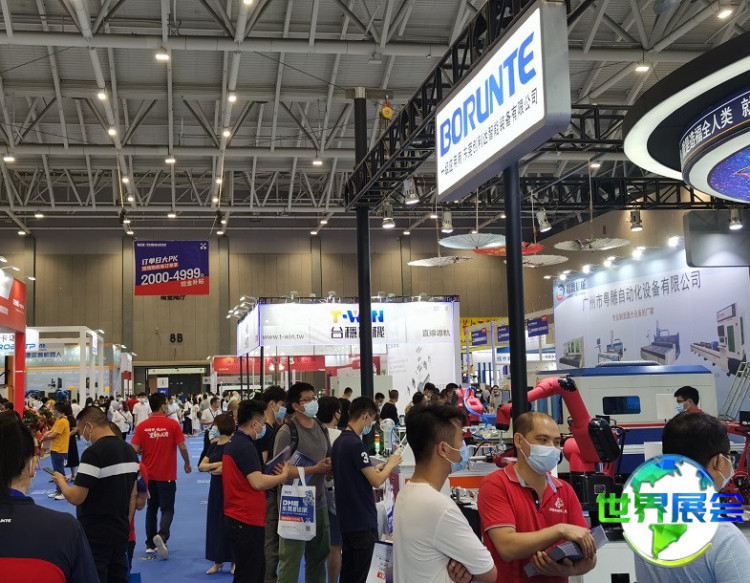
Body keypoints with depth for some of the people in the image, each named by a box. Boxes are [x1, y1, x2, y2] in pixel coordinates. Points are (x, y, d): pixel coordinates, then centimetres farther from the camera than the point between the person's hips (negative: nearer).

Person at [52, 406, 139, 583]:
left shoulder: (93, 453, -18)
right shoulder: (130, 451, 7)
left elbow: (76, 497, -19)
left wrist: (61, 482, 0)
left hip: (95, 537, -8)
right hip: (120, 534, 8)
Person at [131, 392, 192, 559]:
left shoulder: (142, 426, -4)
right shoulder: (172, 424, -10)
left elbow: (135, 449, -7)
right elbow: (182, 447, -10)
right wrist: (187, 464, 6)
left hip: (149, 475, 3)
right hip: (167, 475, -3)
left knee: (151, 508, 17)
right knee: (167, 509, 4)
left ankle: (150, 544, 20)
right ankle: (162, 535, -21)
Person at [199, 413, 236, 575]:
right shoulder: (214, 445, 9)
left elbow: (223, 469, -22)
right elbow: (201, 466, 1)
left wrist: (210, 469, -7)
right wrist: (217, 465, -14)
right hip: (215, 489, 7)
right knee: (215, 524, 9)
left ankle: (234, 561, 12)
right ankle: (218, 561, 19)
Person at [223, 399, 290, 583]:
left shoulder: (233, 443, 13)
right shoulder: (245, 447, -19)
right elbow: (258, 482, -27)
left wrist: (275, 477, 13)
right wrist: (283, 476, -13)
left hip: (236, 518, 10)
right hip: (247, 521, -10)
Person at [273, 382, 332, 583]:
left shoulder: (322, 428, 10)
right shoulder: (287, 432, -13)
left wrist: (330, 466, -4)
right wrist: (315, 469, -20)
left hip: (319, 502, 7)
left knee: (319, 555, 16)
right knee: (291, 558, -1)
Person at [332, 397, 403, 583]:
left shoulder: (339, 441, 9)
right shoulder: (356, 444, -20)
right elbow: (376, 481, -19)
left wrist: (375, 468, 14)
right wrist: (390, 464, -3)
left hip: (346, 518, 9)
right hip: (362, 520, -9)